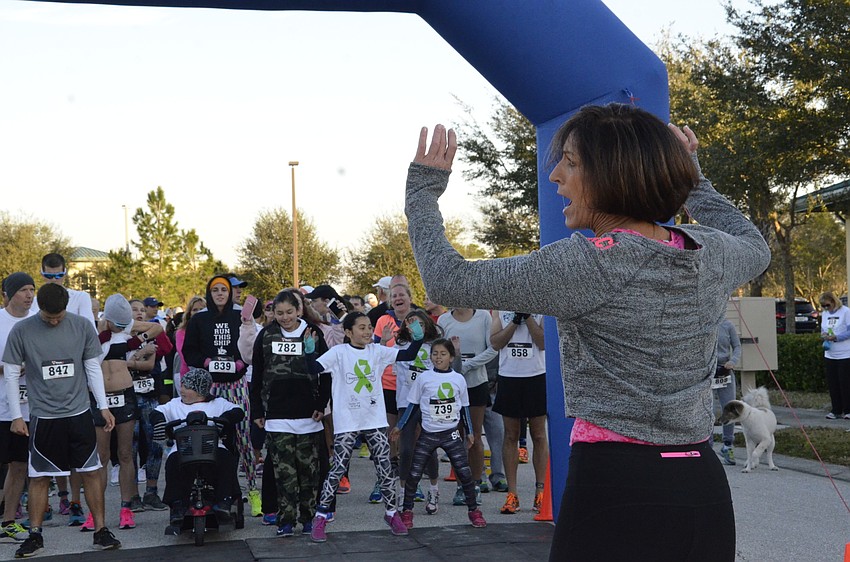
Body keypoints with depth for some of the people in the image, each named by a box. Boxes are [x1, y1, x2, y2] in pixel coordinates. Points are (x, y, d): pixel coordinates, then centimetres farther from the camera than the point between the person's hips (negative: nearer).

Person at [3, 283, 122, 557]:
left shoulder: (82, 326, -2)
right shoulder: (21, 331, -6)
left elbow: (93, 367, 6)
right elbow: (11, 374, 0)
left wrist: (103, 406, 3)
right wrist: (16, 416, -1)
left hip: (79, 413, 1)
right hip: (43, 417, -1)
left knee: (92, 472, 3)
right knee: (39, 477, 5)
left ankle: (101, 530, 12)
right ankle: (35, 535, 17)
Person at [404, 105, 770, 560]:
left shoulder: (590, 264, -16)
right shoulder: (713, 254, 3)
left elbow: (449, 281, -9)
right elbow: (754, 246, 30)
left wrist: (423, 189, 5)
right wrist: (690, 174, 35)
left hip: (615, 492, -7)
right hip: (704, 487, 7)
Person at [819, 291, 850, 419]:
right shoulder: (824, 314, 11)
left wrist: (835, 337, -20)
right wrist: (823, 335, -3)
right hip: (829, 355, 6)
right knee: (832, 384, 6)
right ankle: (836, 410, 14)